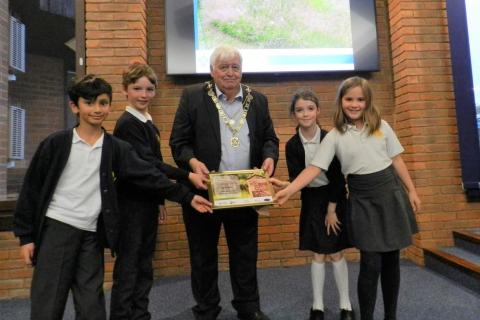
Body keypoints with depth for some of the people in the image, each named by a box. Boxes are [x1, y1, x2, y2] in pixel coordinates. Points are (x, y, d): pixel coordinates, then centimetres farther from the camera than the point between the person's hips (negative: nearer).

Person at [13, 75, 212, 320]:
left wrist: (187, 197, -10)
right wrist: (26, 234, 0)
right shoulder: (55, 143, -3)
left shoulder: (115, 148, 1)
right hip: (56, 228, -1)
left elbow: (149, 176, -5)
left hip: (92, 234, 2)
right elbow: (32, 189, 0)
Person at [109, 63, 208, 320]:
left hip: (147, 202, 9)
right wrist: (187, 176, -27)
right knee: (128, 266, 2)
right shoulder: (127, 124, -14)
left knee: (144, 264, 15)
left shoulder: (148, 124, 13)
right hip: (131, 204, -8)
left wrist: (160, 200, 17)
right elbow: (147, 163, -23)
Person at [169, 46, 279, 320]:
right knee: (203, 255, 13)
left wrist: (269, 157, -11)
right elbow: (179, 141, -4)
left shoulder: (258, 100, 9)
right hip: (204, 190, -2)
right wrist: (193, 162, -23)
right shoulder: (192, 97, -1)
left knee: (246, 254, 15)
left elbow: (270, 138, 10)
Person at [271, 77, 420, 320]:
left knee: (392, 260, 11)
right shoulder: (335, 136, -5)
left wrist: (411, 190, 10)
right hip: (362, 199, -3)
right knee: (371, 263, -4)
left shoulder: (381, 126, 4)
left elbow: (397, 160, 10)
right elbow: (314, 168, -13)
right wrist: (289, 189, -27)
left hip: (391, 192, 3)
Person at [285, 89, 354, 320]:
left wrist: (331, 209, -8)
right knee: (318, 255, 9)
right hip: (311, 201, 2)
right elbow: (295, 179, -8)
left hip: (334, 199, -1)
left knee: (336, 254, 6)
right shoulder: (292, 145, -8)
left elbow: (338, 178, -9)